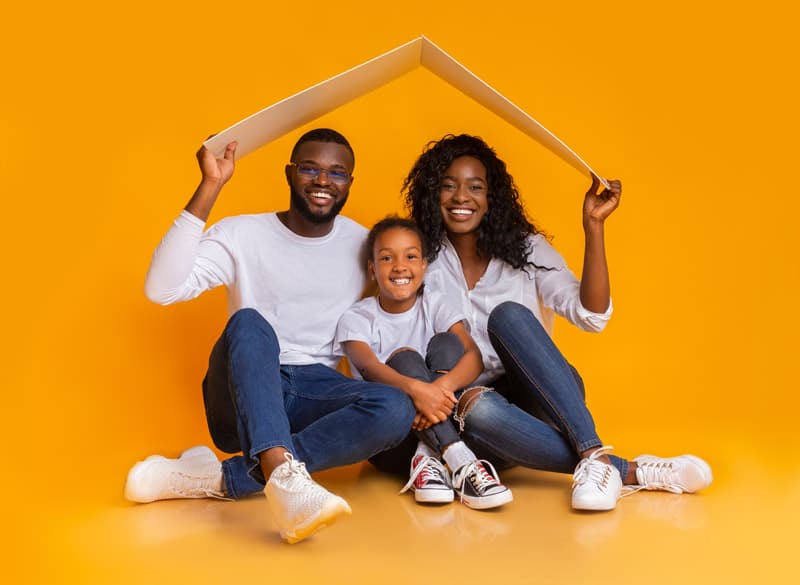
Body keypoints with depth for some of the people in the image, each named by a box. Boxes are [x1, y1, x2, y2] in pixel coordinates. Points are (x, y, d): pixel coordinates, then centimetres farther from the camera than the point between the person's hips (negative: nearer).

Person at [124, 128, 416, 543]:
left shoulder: (363, 244, 7)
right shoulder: (241, 234, -2)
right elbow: (161, 290, -17)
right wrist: (210, 187, -21)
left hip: (314, 394, 2)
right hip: (242, 394, -2)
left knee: (396, 410, -29)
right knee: (248, 322, -33)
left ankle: (217, 478, -30)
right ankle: (283, 475, -53)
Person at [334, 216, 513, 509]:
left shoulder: (434, 306, 3)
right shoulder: (356, 318, -2)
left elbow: (474, 356, -14)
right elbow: (369, 367, -24)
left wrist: (443, 385, -37)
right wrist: (415, 388, -45)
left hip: (439, 421, 2)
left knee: (445, 343, -18)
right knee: (404, 357, -26)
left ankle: (428, 459, -33)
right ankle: (462, 464, -44)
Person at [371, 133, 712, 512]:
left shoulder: (525, 249, 4)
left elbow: (591, 315, -9)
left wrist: (593, 226, -17)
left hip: (539, 397, 0)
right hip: (473, 404, 0)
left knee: (508, 315, -29)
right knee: (476, 410, -37)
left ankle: (594, 455, -37)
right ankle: (630, 472, -34)